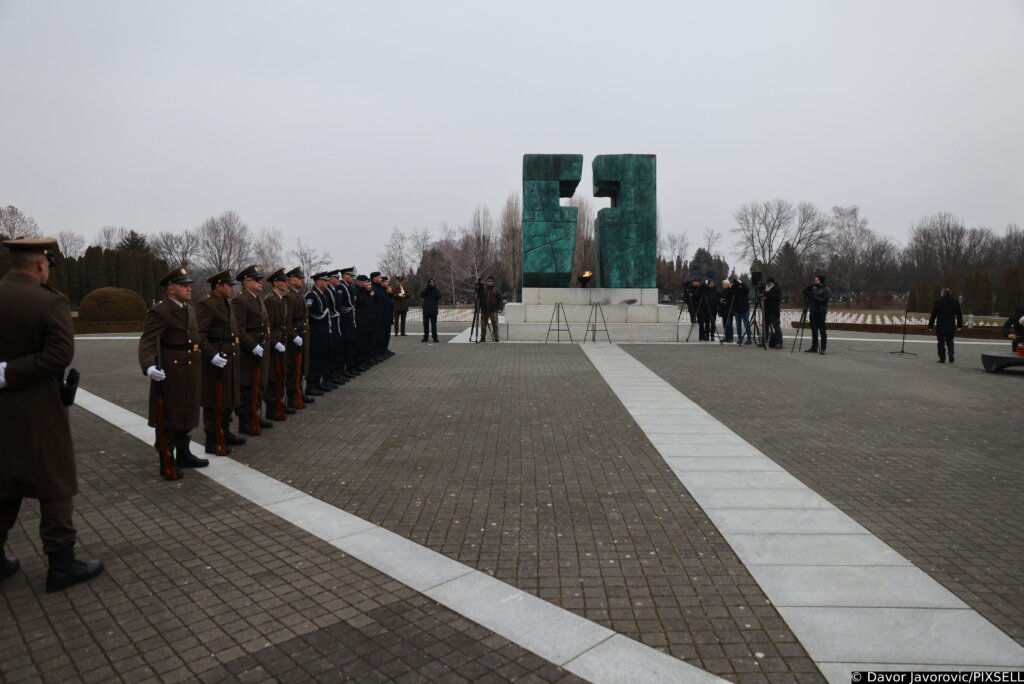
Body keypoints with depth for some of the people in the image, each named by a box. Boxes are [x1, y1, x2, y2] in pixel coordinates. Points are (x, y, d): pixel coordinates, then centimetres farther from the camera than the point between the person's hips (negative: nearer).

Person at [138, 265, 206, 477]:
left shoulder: (189, 308, 11)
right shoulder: (159, 312, -15)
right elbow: (147, 342, -23)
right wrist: (149, 366, -39)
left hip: (189, 372, 8)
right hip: (170, 372, -8)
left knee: (186, 414, 18)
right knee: (168, 418, 2)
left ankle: (183, 455, 31)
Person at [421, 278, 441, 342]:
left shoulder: (436, 290, 6)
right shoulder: (425, 290, 11)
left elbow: (439, 296, -11)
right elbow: (421, 295, -8)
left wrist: (434, 289, -15)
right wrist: (427, 288, -15)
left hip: (433, 311, -2)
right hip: (426, 310, 2)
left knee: (434, 324, -4)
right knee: (425, 324, 5)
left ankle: (435, 337, -2)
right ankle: (425, 337, 11)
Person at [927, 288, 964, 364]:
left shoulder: (938, 302, -6)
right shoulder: (955, 302, 4)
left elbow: (933, 315, -5)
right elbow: (959, 314, 8)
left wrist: (930, 325, 0)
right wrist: (960, 325, 14)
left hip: (940, 326, -3)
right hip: (951, 326, 3)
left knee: (941, 342, 4)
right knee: (950, 341, 19)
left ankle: (942, 358, 4)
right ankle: (951, 354, 0)